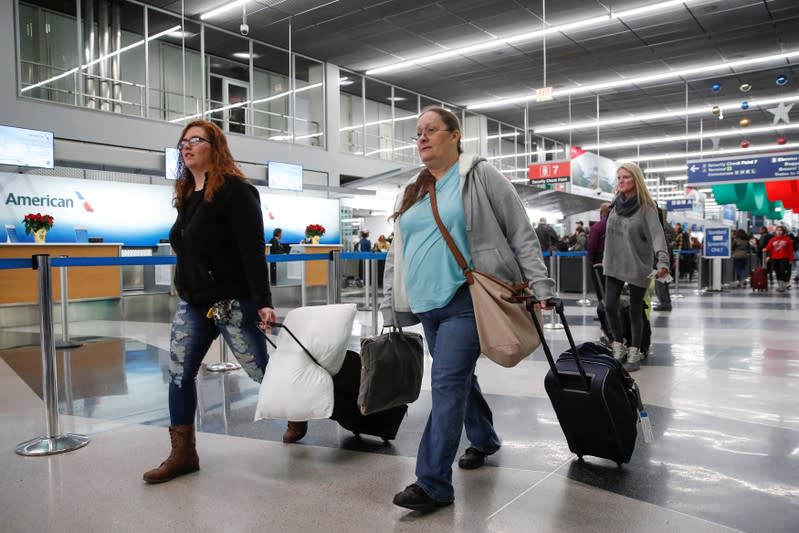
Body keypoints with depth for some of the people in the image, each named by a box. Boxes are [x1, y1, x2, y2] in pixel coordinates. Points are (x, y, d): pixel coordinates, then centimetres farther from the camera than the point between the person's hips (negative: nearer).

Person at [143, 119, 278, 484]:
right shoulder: (186, 194, 13)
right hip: (191, 303, 8)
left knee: (260, 370, 3)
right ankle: (183, 453, 17)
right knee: (179, 373, 6)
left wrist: (263, 302, -25)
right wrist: (184, 291, 18)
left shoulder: (235, 190, -13)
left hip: (232, 302, -8)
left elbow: (253, 250, -20)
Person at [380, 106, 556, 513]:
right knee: (458, 378, 18)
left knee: (447, 384, -10)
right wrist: (390, 308, 14)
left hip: (465, 299, -7)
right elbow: (396, 255, 18)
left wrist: (539, 285, -10)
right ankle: (484, 439, 42)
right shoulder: (410, 194, 15)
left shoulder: (480, 176, -1)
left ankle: (434, 483, -3)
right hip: (427, 305, 7)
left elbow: (521, 233, -3)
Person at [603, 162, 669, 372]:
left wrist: (662, 261, -36)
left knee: (635, 311, 4)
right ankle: (619, 347, 17)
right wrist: (606, 259, 15)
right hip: (614, 266, 4)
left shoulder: (646, 207, -9)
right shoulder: (616, 204, 7)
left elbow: (657, 234, -22)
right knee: (610, 306, -2)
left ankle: (634, 354, 16)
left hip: (638, 266, -4)